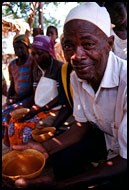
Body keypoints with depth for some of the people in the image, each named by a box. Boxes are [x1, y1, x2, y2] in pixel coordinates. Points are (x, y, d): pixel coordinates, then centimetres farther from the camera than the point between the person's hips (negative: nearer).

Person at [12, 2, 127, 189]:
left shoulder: (124, 80, -35)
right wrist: (46, 148, -16)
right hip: (105, 136, 6)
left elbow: (125, 160, -31)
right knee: (63, 159, -11)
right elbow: (82, 124, 0)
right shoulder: (76, 77, -10)